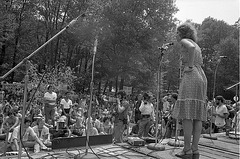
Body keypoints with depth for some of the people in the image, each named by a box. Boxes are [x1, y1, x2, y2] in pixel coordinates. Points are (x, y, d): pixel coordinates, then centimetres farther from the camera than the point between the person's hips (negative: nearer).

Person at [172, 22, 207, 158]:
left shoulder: (184, 41, 3)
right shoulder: (197, 45, 28)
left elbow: (191, 48, -20)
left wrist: (190, 66, -14)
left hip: (191, 76, -8)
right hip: (202, 77, 9)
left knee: (187, 114, -10)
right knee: (197, 115, 3)